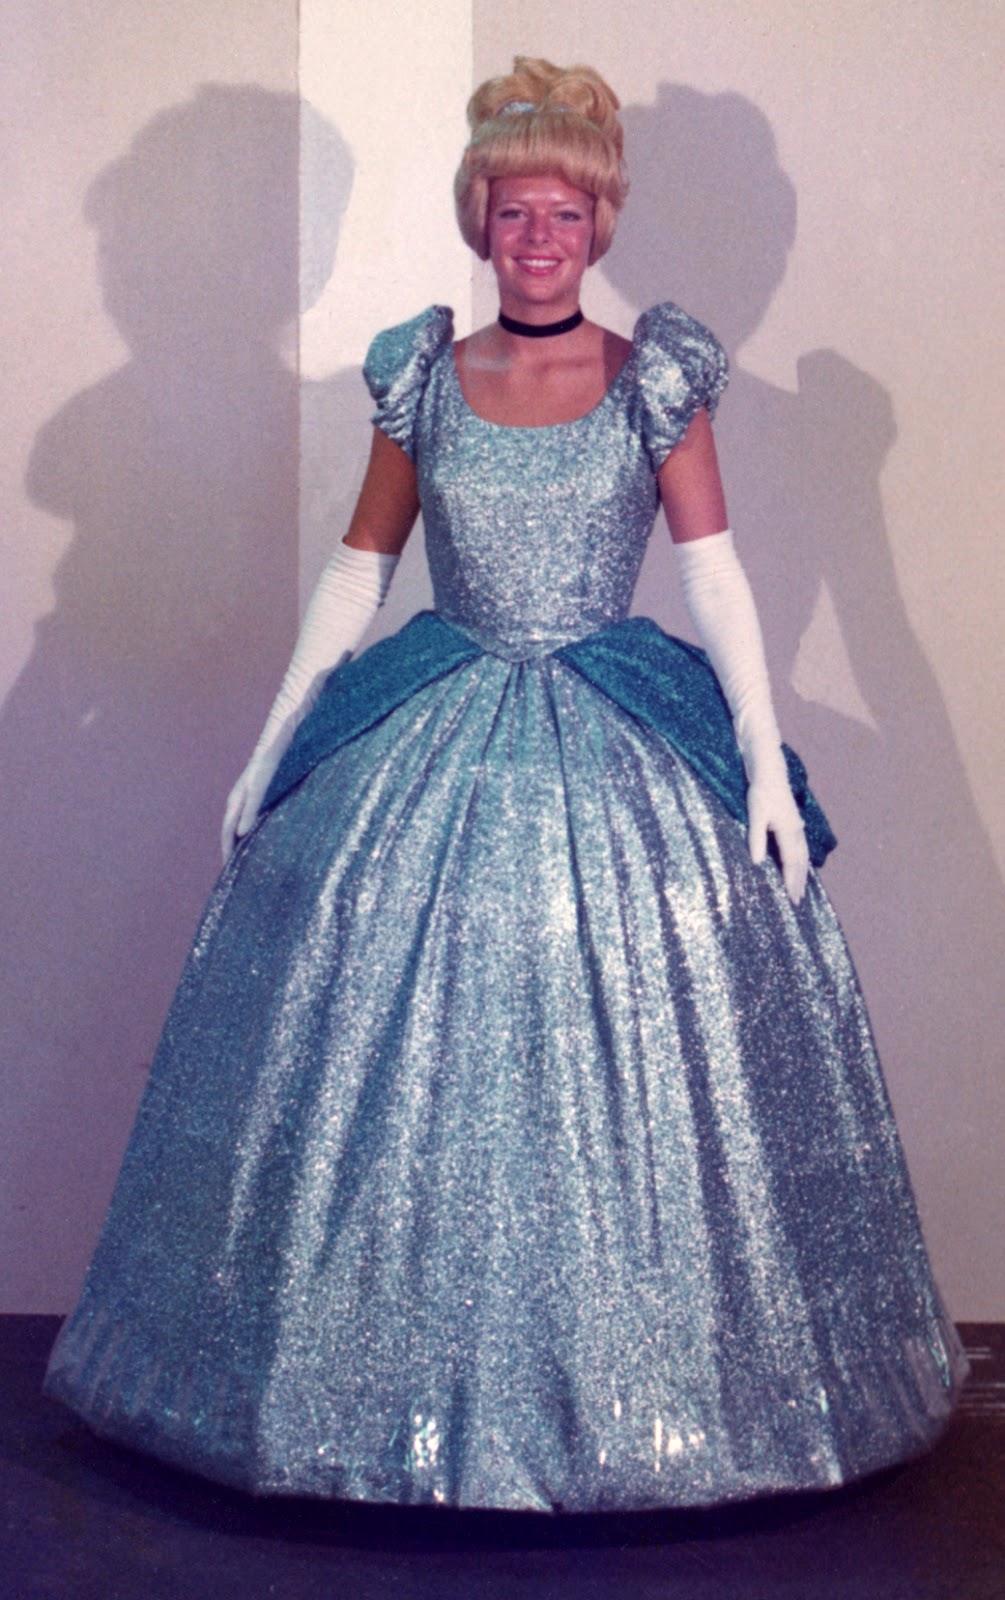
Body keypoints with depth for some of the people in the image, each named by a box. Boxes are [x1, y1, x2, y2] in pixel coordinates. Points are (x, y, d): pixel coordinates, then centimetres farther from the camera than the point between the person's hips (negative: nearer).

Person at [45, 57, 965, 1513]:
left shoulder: (656, 383, 0)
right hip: (434, 761, 2)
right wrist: (273, 749, 8)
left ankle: (651, 1392, 21)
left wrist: (767, 762, -6)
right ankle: (410, 1386, 21)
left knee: (638, 1079, 3)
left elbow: (716, 575, 0)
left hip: (626, 761, -1)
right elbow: (356, 572, 10)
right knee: (399, 1082, 4)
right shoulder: (422, 381, 5)